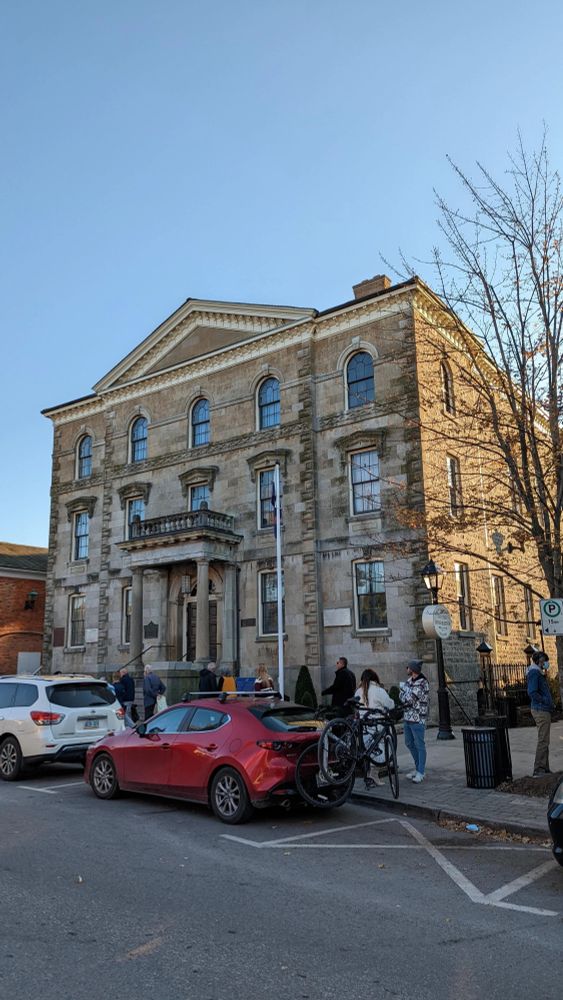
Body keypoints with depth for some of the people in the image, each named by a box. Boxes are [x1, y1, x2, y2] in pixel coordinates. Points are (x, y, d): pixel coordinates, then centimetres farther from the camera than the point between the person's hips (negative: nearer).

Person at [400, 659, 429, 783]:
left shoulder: (422, 684, -15)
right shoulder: (409, 681, 10)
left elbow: (408, 699, -19)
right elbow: (402, 698, 8)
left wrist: (404, 688, -5)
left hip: (418, 719, -8)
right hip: (407, 717, 8)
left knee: (419, 745, -1)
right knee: (409, 744, 15)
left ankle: (420, 772, 7)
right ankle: (418, 768, 28)